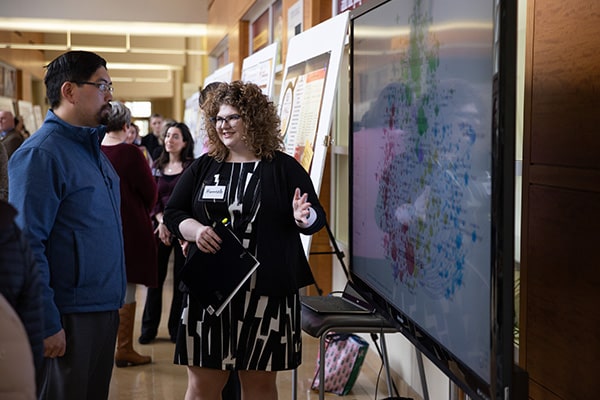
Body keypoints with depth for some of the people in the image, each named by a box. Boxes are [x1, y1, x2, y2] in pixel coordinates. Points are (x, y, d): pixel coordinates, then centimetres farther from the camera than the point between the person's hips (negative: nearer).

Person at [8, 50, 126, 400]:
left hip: (104, 310, 9)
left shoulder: (92, 147, 12)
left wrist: (114, 300, 17)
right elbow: (28, 245, -20)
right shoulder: (41, 154, -15)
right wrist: (48, 325, -22)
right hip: (68, 318, -9)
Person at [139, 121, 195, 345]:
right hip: (161, 227, 3)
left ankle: (177, 329, 11)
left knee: (181, 280, 1)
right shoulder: (157, 167, 12)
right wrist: (162, 221, -9)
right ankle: (149, 328, 12)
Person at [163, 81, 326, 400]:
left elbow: (317, 218, 3)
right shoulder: (203, 167, 10)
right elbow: (172, 213, 10)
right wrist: (195, 230, -11)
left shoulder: (284, 168, 2)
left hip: (267, 291, -2)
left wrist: (303, 218, -20)